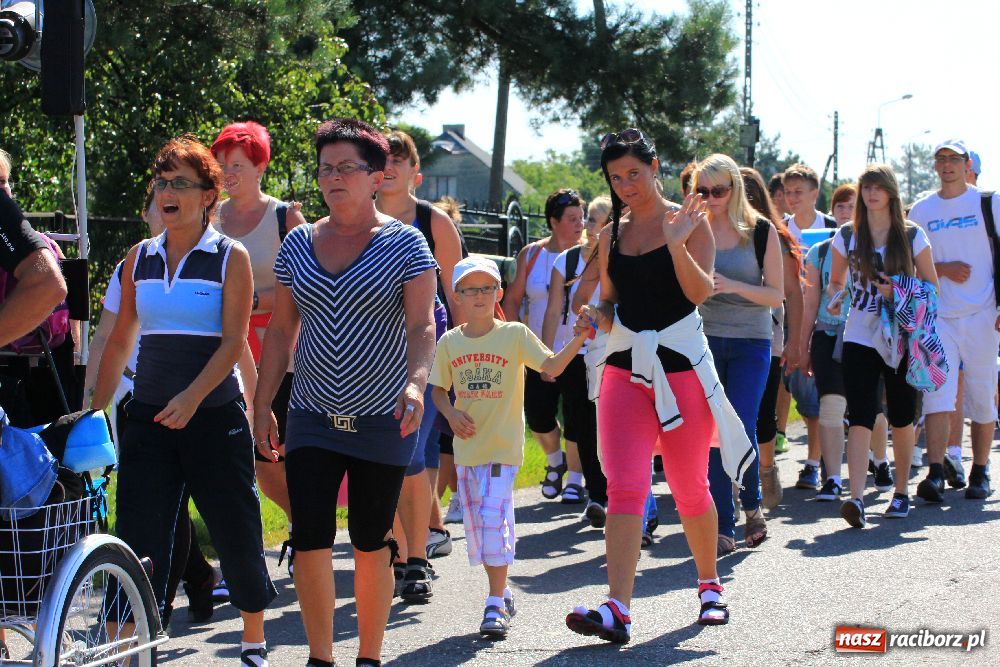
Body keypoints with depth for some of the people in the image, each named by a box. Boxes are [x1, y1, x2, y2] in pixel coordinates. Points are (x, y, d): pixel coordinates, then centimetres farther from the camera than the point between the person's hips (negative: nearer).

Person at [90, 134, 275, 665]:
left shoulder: (230, 257, -4)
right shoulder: (140, 258, 8)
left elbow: (233, 342, -11)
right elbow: (120, 341, 14)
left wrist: (191, 397, -24)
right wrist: (95, 410, 11)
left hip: (215, 415, -3)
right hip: (148, 417, 3)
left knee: (236, 532, 7)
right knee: (137, 540, -4)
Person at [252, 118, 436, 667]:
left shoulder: (404, 244, -3)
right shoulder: (298, 243, 8)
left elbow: (421, 325, -10)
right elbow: (280, 330, 12)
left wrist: (416, 382, -28)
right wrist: (262, 406, 8)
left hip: (383, 418, -3)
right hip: (312, 417, 3)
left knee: (371, 542, 5)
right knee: (310, 539, -6)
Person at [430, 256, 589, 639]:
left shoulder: (514, 335, -5)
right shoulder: (449, 342, 4)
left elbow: (551, 366, -14)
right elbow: (439, 389, 13)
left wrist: (578, 339, -29)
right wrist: (451, 414, -6)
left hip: (504, 445, -5)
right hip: (467, 445, 5)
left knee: (494, 518, -14)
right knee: (475, 523, 11)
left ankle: (496, 606, -10)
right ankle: (501, 591, 29)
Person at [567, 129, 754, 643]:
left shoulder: (690, 221, -1)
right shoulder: (613, 235, 11)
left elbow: (700, 291, -13)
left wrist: (676, 245, -27)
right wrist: (596, 315, -4)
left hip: (681, 365, -3)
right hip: (624, 369, 3)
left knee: (690, 488, 8)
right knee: (624, 488, -11)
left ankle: (710, 586, 31)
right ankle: (618, 610, -19)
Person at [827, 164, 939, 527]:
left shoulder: (912, 236, 3)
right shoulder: (847, 237, 6)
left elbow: (931, 286, 6)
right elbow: (836, 281, 18)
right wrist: (835, 299, -5)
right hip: (860, 337, 0)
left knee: (901, 418, 8)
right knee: (860, 418, -12)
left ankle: (901, 491, 24)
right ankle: (856, 497, -21)